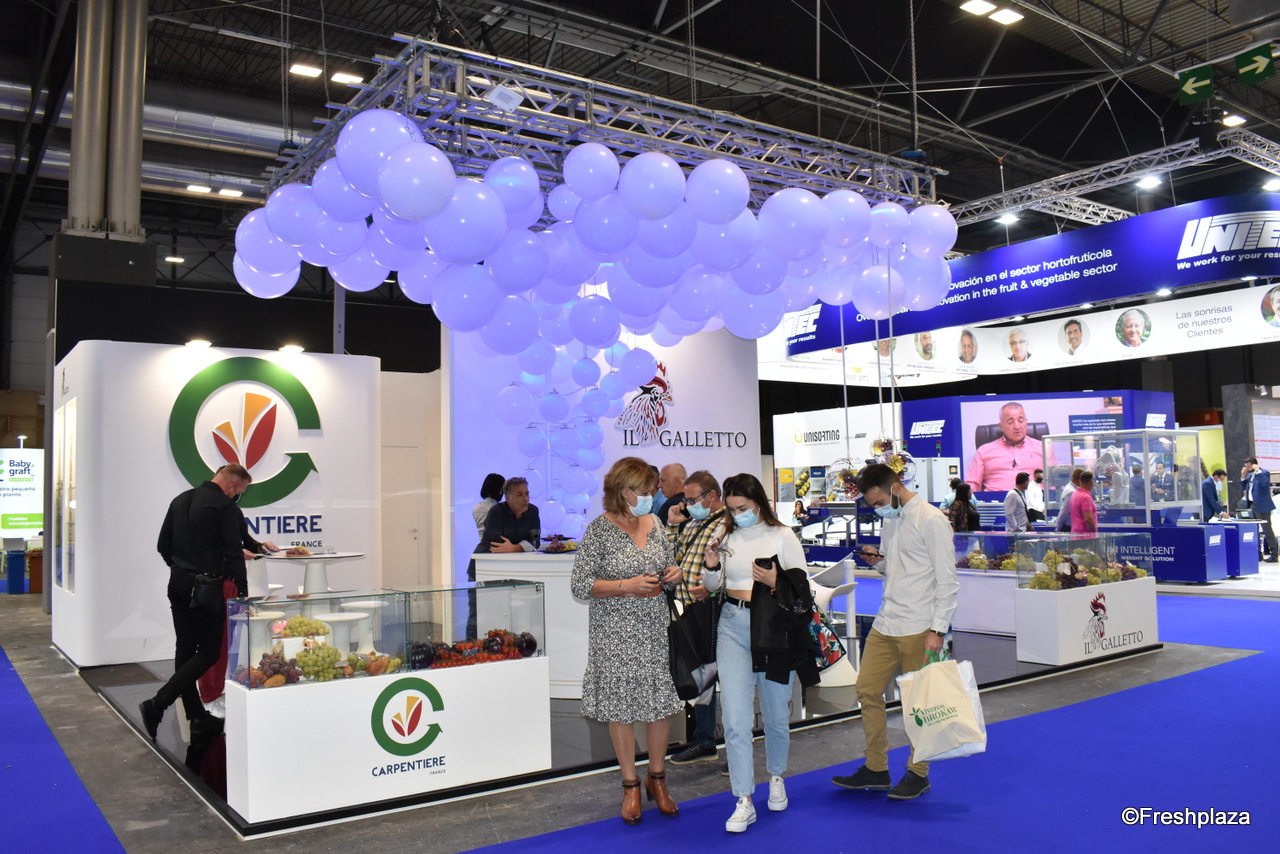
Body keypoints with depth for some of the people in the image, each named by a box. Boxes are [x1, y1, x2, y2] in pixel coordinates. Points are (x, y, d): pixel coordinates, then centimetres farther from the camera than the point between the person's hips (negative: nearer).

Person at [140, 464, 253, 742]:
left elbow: (163, 545, 17)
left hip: (178, 584, 8)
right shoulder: (225, 506, -12)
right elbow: (234, 553, -15)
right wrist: (243, 593, -9)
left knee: (185, 649, 10)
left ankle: (197, 716, 17)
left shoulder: (180, 500, 12)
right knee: (208, 651, 1)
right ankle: (158, 704, -9)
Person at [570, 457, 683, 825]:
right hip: (616, 633, -4)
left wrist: (672, 573, -3)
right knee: (621, 706, 5)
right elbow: (580, 584, -11)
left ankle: (657, 778, 26)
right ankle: (630, 785, 23)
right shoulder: (600, 529, -10)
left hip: (655, 627, 4)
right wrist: (626, 586, -20)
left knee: (663, 702, 6)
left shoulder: (654, 524, 6)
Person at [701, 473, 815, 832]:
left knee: (776, 714, 13)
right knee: (736, 718, -4)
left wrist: (775, 582, -19)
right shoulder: (727, 537, 5)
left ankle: (776, 778, 39)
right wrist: (712, 567, -5)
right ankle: (744, 801, 4)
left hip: (772, 628, -2)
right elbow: (714, 586, 16)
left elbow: (803, 588, -2)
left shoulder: (782, 536, -4)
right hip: (733, 626, 2)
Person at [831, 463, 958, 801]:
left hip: (918, 629, -8)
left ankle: (918, 773, 20)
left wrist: (938, 630, -15)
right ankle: (875, 768, 21)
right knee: (868, 691, 8)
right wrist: (878, 563, 0)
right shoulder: (890, 521, 14)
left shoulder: (931, 519, -10)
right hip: (885, 624, 8)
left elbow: (947, 580, -11)